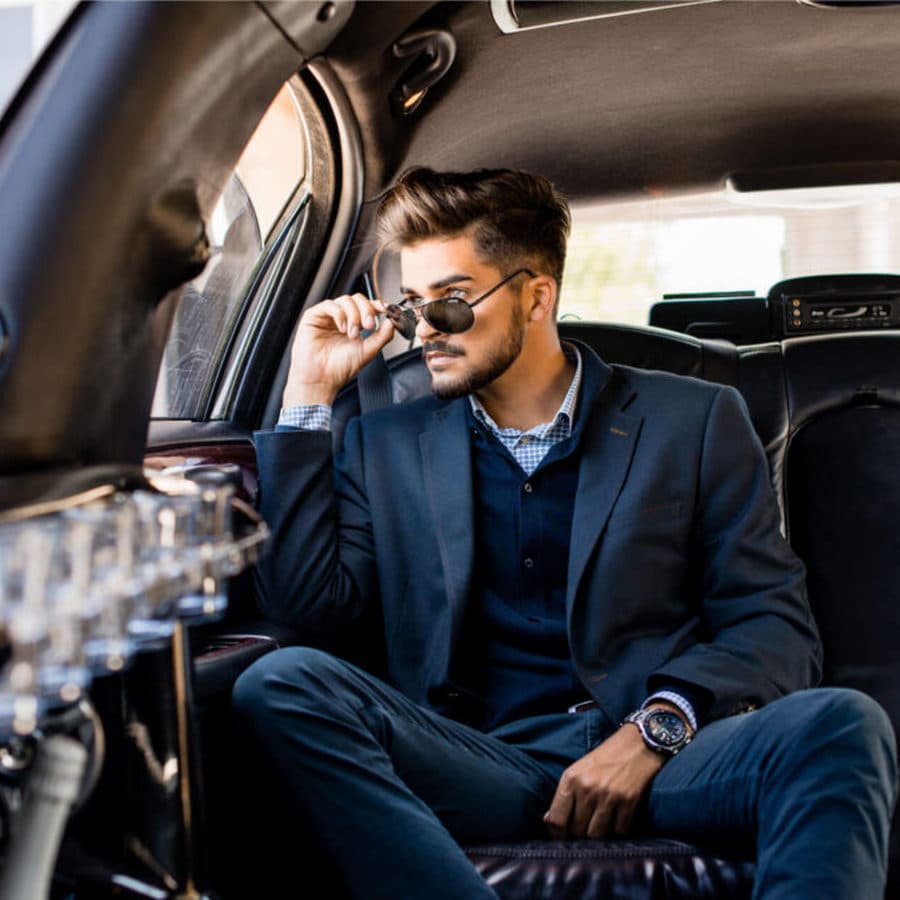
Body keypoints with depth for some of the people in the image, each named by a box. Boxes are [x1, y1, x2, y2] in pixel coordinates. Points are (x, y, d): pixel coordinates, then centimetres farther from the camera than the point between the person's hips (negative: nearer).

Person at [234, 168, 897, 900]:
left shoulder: (694, 421, 12)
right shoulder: (387, 447, 19)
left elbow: (776, 626, 6)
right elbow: (308, 605, 6)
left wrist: (654, 729, -13)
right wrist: (310, 395, 7)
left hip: (659, 767, -2)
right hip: (484, 771, 2)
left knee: (841, 725, -33)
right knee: (280, 685, -27)